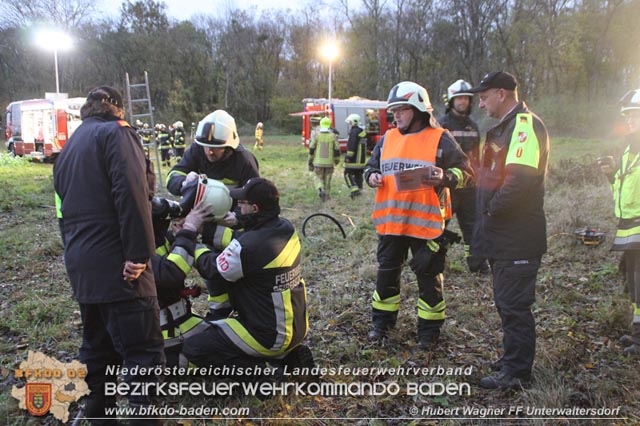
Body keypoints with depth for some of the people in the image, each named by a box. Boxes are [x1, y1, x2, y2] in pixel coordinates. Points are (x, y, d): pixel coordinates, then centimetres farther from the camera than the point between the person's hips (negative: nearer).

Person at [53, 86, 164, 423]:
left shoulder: (68, 148, 23)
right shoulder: (116, 132, -3)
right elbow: (132, 193, -18)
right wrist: (139, 254, -21)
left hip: (80, 266, 9)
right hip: (116, 263, -9)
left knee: (97, 346, 18)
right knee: (143, 351, -6)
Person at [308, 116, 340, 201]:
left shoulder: (316, 135, -6)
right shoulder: (333, 136, -5)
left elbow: (311, 149, -4)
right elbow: (337, 150, -2)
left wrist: (310, 162, 5)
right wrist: (337, 160, 14)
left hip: (318, 162, 0)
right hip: (329, 162, 0)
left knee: (318, 178, 12)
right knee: (327, 180, 12)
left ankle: (320, 190, -14)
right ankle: (327, 196, 18)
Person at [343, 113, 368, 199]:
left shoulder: (354, 132, -14)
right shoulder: (362, 131, 17)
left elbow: (352, 145, -21)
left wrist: (348, 156, -20)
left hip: (354, 159, -9)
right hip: (361, 159, 9)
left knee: (348, 174, -5)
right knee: (358, 174, 12)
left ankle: (354, 189, -16)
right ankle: (358, 190, 16)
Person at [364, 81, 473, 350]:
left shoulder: (440, 139, -5)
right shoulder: (387, 139, 10)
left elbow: (465, 172, -5)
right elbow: (371, 166, 20)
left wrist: (445, 177, -25)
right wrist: (372, 177, -2)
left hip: (426, 222, -4)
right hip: (390, 221, 5)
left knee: (429, 278, 7)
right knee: (387, 273, 15)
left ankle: (429, 330, 23)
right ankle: (382, 322, 32)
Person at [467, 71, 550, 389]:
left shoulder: (525, 125, -16)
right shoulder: (505, 126, 17)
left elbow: (520, 181, -27)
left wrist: (492, 210, -15)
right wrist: (487, 212, 8)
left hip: (518, 237, -10)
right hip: (503, 234, 10)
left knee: (513, 304, -1)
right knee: (507, 301, 19)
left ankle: (516, 372, 11)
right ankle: (513, 359, 33)